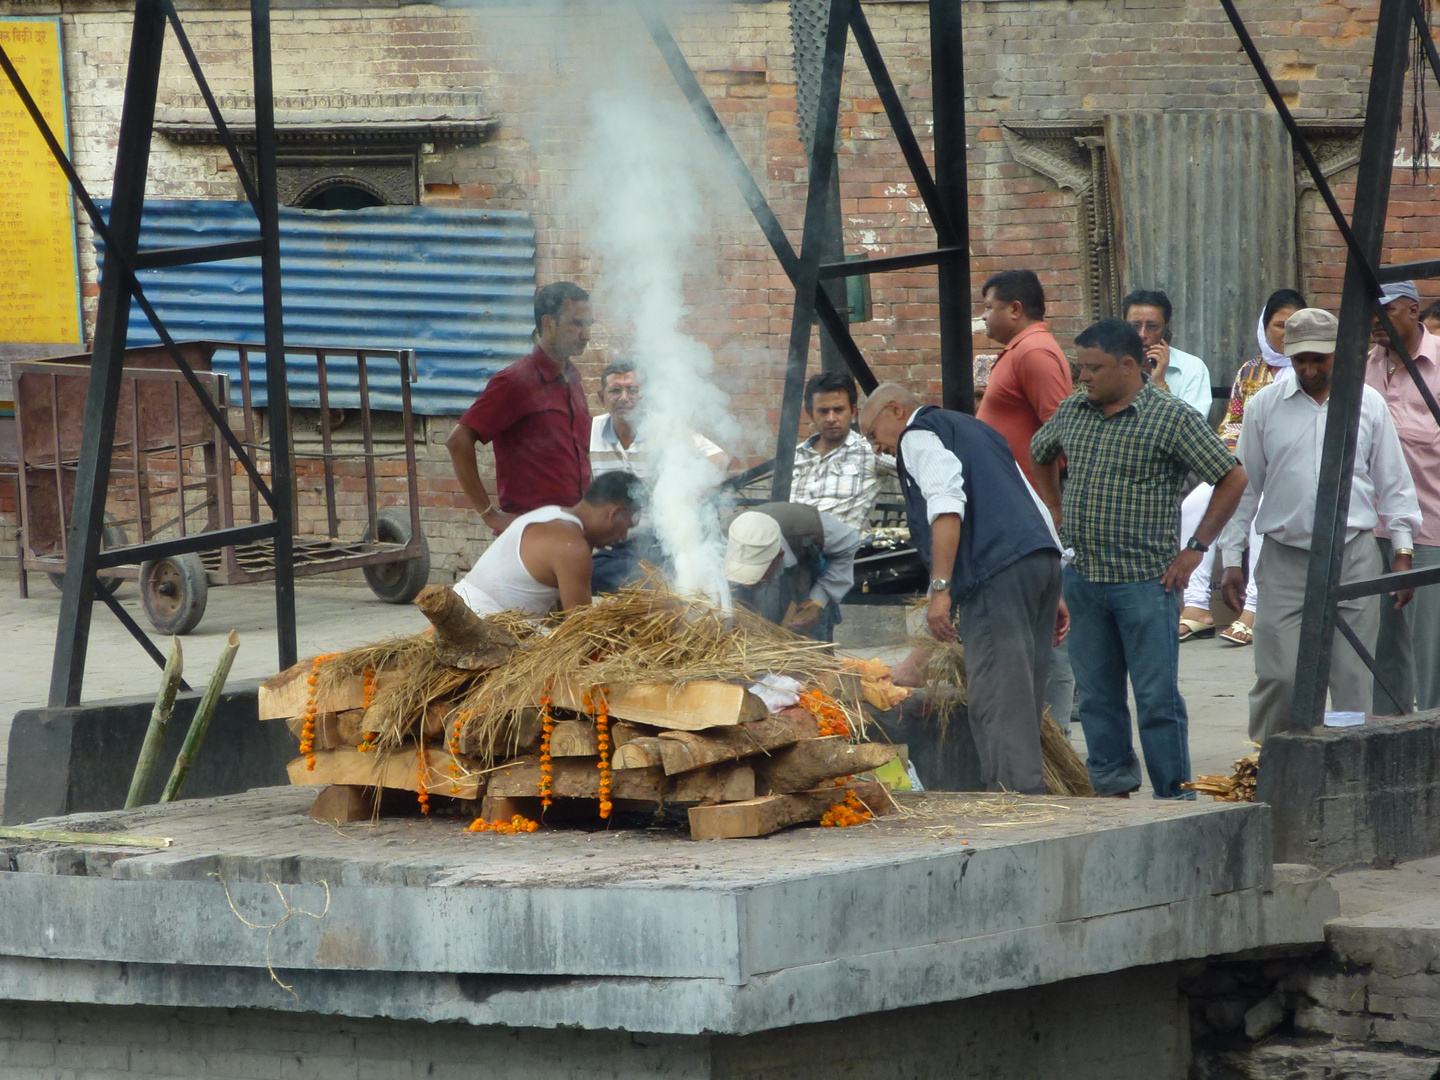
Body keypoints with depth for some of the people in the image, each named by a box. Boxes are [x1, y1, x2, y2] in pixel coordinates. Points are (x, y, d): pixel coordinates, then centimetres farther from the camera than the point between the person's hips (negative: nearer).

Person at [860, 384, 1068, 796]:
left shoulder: (919, 435, 6)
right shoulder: (977, 430, 32)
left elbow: (946, 504, -13)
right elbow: (1036, 505, 28)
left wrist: (940, 588, -18)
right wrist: (1053, 594, 26)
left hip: (996, 575, -9)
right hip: (1044, 559, 9)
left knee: (995, 701, -11)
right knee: (1023, 697, 10)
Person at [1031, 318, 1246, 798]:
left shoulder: (1171, 417, -7)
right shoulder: (1071, 412, 10)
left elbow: (1233, 479, -6)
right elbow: (1037, 457, 30)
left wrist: (1196, 548, -7)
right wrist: (1060, 516, 19)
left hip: (1146, 582, -6)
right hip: (1082, 578, 6)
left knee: (1158, 699, -4)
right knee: (1096, 695, 10)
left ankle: (1174, 797, 0)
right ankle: (1111, 790, 19)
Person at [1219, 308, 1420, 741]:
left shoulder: (1368, 404, 6)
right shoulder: (1264, 406, 5)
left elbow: (1394, 483, 11)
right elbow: (1244, 485, 10)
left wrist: (1402, 552, 6)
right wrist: (1231, 558, 7)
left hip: (1354, 558, 1)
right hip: (1285, 558, 0)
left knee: (1352, 676, 0)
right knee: (1278, 675, -7)